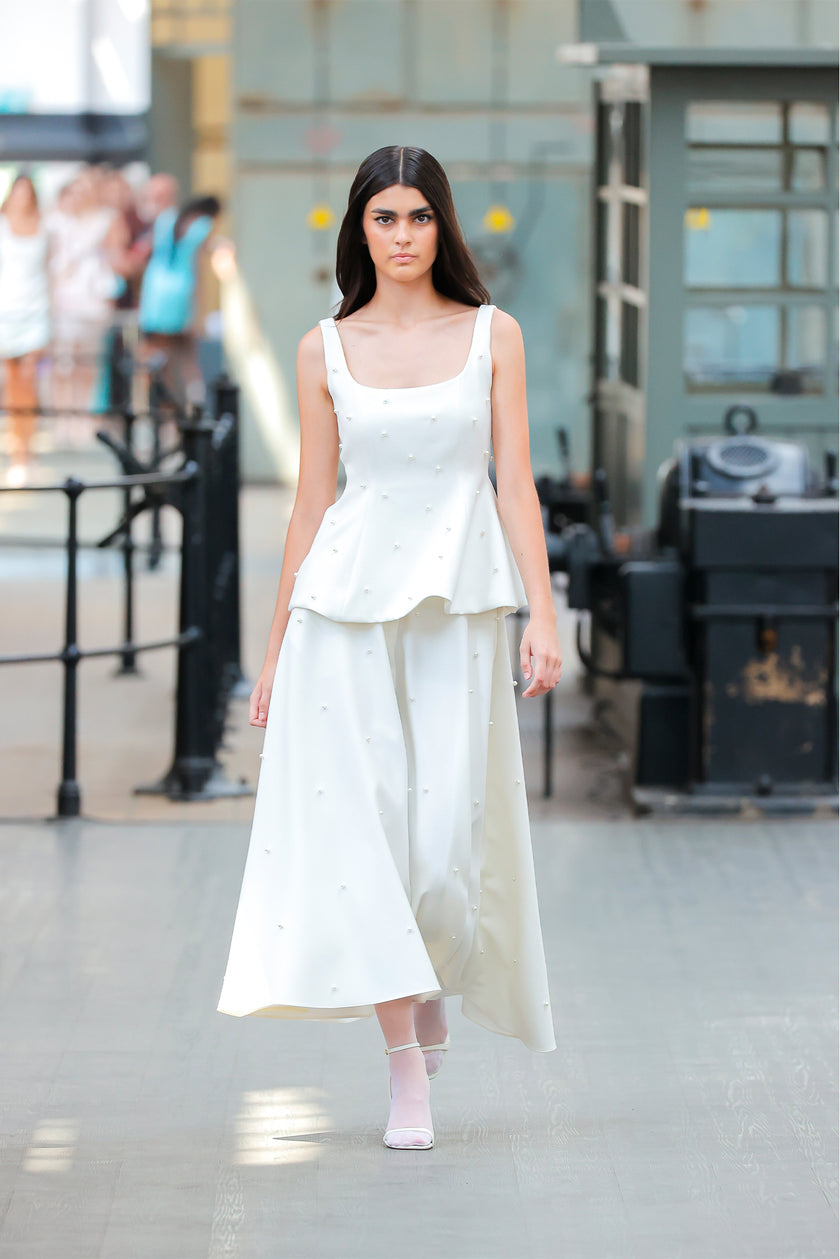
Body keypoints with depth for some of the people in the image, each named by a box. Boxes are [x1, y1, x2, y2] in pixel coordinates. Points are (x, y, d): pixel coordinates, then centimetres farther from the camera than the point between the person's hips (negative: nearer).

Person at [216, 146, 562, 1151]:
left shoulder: (493, 335, 5)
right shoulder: (326, 351, 6)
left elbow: (516, 481, 2)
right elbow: (312, 502, 9)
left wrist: (543, 614, -8)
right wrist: (275, 648, 9)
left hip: (459, 604, 0)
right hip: (347, 600, 0)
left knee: (449, 825, -3)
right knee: (363, 821, -6)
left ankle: (430, 982, 29)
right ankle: (406, 1069, 0)